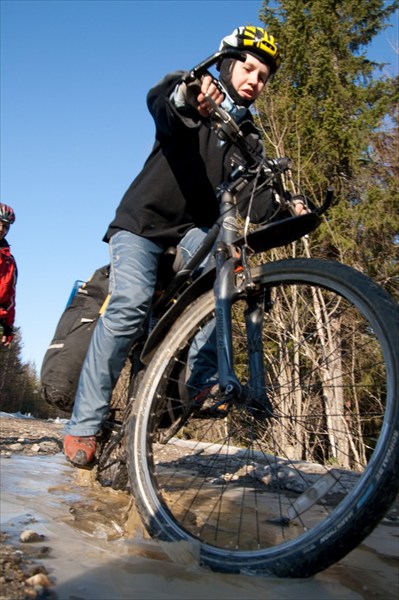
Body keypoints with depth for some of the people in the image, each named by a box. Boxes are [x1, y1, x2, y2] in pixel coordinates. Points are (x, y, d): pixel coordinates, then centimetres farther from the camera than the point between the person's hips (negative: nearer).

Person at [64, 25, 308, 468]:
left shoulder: (249, 139, 10)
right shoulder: (187, 92, 1)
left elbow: (254, 201, -5)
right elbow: (157, 99, -25)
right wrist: (187, 94, -49)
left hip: (193, 228, 4)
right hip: (143, 221, -3)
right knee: (130, 303, -26)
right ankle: (85, 423, -19)